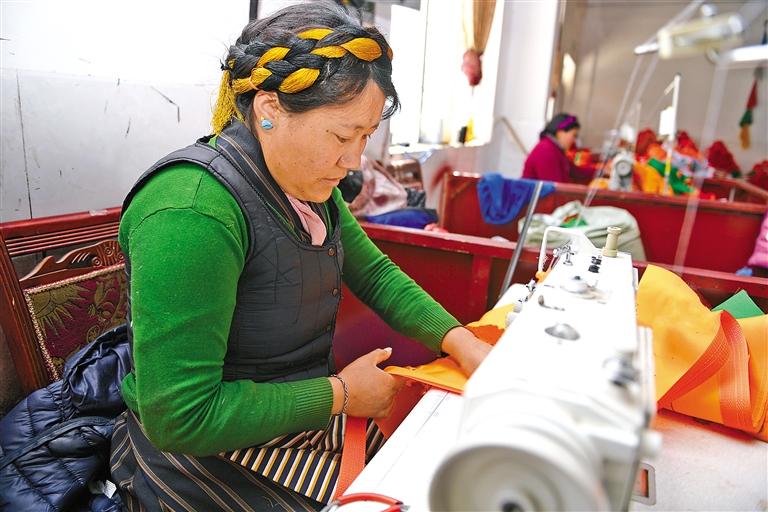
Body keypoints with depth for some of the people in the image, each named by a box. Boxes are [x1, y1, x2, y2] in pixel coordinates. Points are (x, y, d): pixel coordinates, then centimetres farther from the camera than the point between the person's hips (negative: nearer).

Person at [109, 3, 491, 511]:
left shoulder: (310, 185, -2)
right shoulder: (191, 211, -29)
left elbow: (374, 273, 6)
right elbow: (182, 417, -27)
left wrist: (460, 341, -7)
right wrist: (341, 394, -20)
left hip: (309, 409, 7)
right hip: (214, 457, -7)